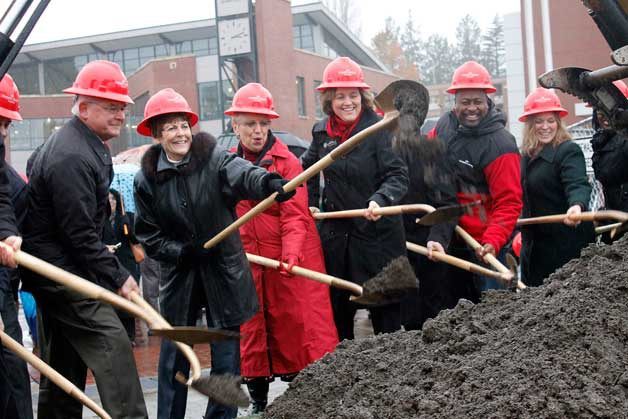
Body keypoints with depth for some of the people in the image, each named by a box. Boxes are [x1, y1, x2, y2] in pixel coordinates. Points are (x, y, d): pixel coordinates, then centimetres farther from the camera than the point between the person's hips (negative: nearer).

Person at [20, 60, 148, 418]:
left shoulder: (90, 146, 13)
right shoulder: (71, 157, -21)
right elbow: (79, 234, -23)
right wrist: (118, 277, -17)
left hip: (56, 270, 11)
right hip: (62, 271, -11)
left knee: (65, 360, 14)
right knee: (112, 346, -15)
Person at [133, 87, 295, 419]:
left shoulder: (214, 159, -8)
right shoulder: (147, 180, -1)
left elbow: (243, 175, -30)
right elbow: (148, 237, 3)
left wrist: (269, 183, -52)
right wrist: (183, 252, -14)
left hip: (224, 274, -1)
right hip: (179, 276, 2)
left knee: (226, 359, 3)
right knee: (174, 358, 9)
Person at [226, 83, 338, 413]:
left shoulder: (286, 160, -4)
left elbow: (294, 214, -13)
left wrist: (291, 252, -27)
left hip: (290, 261, -4)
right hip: (247, 260, 4)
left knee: (295, 326, -2)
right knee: (251, 328, 8)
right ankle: (258, 402, 19)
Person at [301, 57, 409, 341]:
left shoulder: (378, 130, -11)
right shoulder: (321, 132, 5)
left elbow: (398, 176, -16)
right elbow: (308, 168, 22)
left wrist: (380, 199, -32)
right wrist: (310, 204, 13)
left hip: (377, 234, -5)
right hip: (335, 234, 5)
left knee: (384, 308, 1)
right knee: (338, 306, 14)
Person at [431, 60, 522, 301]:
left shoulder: (500, 144, -18)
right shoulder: (444, 126, 1)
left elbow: (509, 202, -21)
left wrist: (493, 242, -33)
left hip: (485, 246, -6)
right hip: (450, 240, 7)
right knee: (457, 306, 17)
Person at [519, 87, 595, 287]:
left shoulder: (569, 151, -12)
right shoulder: (526, 155, 11)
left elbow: (577, 184, -30)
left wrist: (577, 205, -50)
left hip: (567, 245, -8)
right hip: (534, 246, 8)